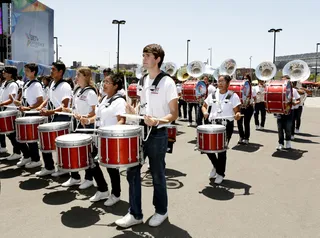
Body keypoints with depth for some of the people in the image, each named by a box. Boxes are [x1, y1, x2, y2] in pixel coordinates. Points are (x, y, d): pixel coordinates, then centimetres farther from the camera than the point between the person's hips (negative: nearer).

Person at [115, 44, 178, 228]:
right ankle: (135, 214, 21)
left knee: (157, 175, 7)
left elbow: (174, 114, -13)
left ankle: (161, 211, 30)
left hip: (158, 135, -7)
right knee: (132, 172, 7)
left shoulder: (167, 82, -11)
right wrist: (134, 111, 0)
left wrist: (157, 121, -30)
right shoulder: (142, 81, 10)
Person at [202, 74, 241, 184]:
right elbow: (204, 106, 19)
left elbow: (237, 111, -3)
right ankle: (216, 166, 30)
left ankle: (220, 173, 19)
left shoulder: (233, 96, -1)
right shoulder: (212, 95, 10)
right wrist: (205, 112, -3)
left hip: (227, 125, -4)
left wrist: (237, 115, -26)